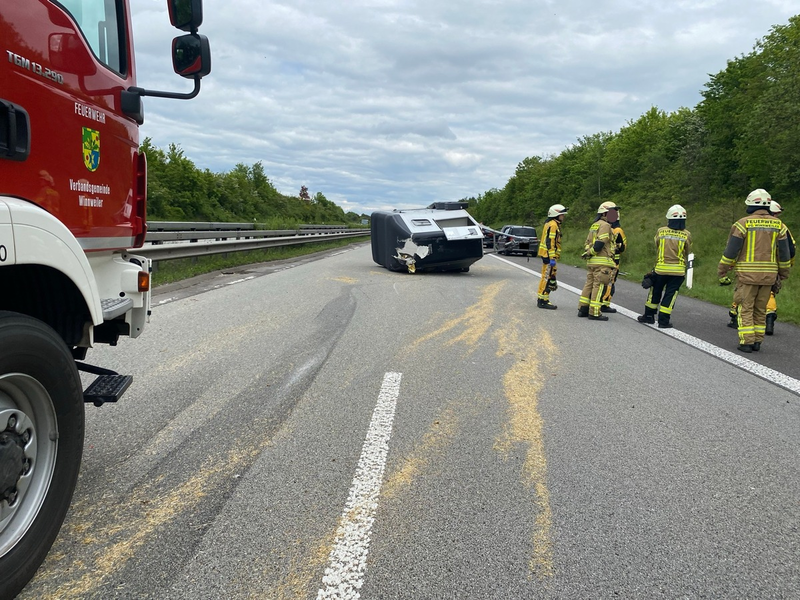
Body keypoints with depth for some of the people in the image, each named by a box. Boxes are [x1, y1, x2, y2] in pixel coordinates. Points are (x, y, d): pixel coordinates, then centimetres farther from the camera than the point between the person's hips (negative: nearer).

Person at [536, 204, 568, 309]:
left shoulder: (550, 224, 20)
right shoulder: (553, 225, -13)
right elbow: (550, 242, -21)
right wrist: (552, 258, -24)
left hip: (547, 256, 11)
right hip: (549, 255, -11)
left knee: (548, 278, 14)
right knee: (547, 278, -8)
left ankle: (542, 299, 19)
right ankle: (543, 301, -7)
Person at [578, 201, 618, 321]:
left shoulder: (594, 225, 21)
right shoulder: (605, 225, -10)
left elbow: (587, 242, 19)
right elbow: (600, 243, -19)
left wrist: (588, 253, 10)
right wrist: (589, 253, -9)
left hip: (592, 261, 10)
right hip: (602, 262, -9)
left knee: (589, 284, 14)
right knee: (599, 286, -6)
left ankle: (583, 309, 18)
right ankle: (594, 313, -6)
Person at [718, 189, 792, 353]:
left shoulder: (743, 223, -7)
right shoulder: (778, 225, 6)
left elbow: (731, 251, -7)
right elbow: (785, 254, 9)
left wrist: (722, 272, 1)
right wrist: (782, 275, 19)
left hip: (747, 275, -4)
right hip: (769, 276, 4)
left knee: (746, 309, 3)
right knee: (760, 310, 13)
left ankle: (746, 341, 0)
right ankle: (757, 341, 16)